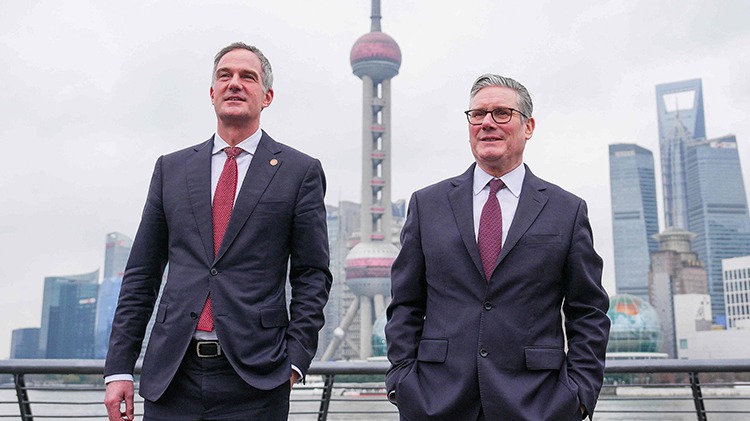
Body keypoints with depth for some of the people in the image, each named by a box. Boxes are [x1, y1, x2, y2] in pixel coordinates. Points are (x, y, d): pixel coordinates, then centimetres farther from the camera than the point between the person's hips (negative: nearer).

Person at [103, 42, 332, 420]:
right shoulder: (171, 169, 11)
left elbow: (312, 275, 2)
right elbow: (142, 275, 10)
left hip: (255, 379, -2)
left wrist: (294, 360, -7)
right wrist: (119, 368, 4)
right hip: (170, 376, 3)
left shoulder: (300, 172, 4)